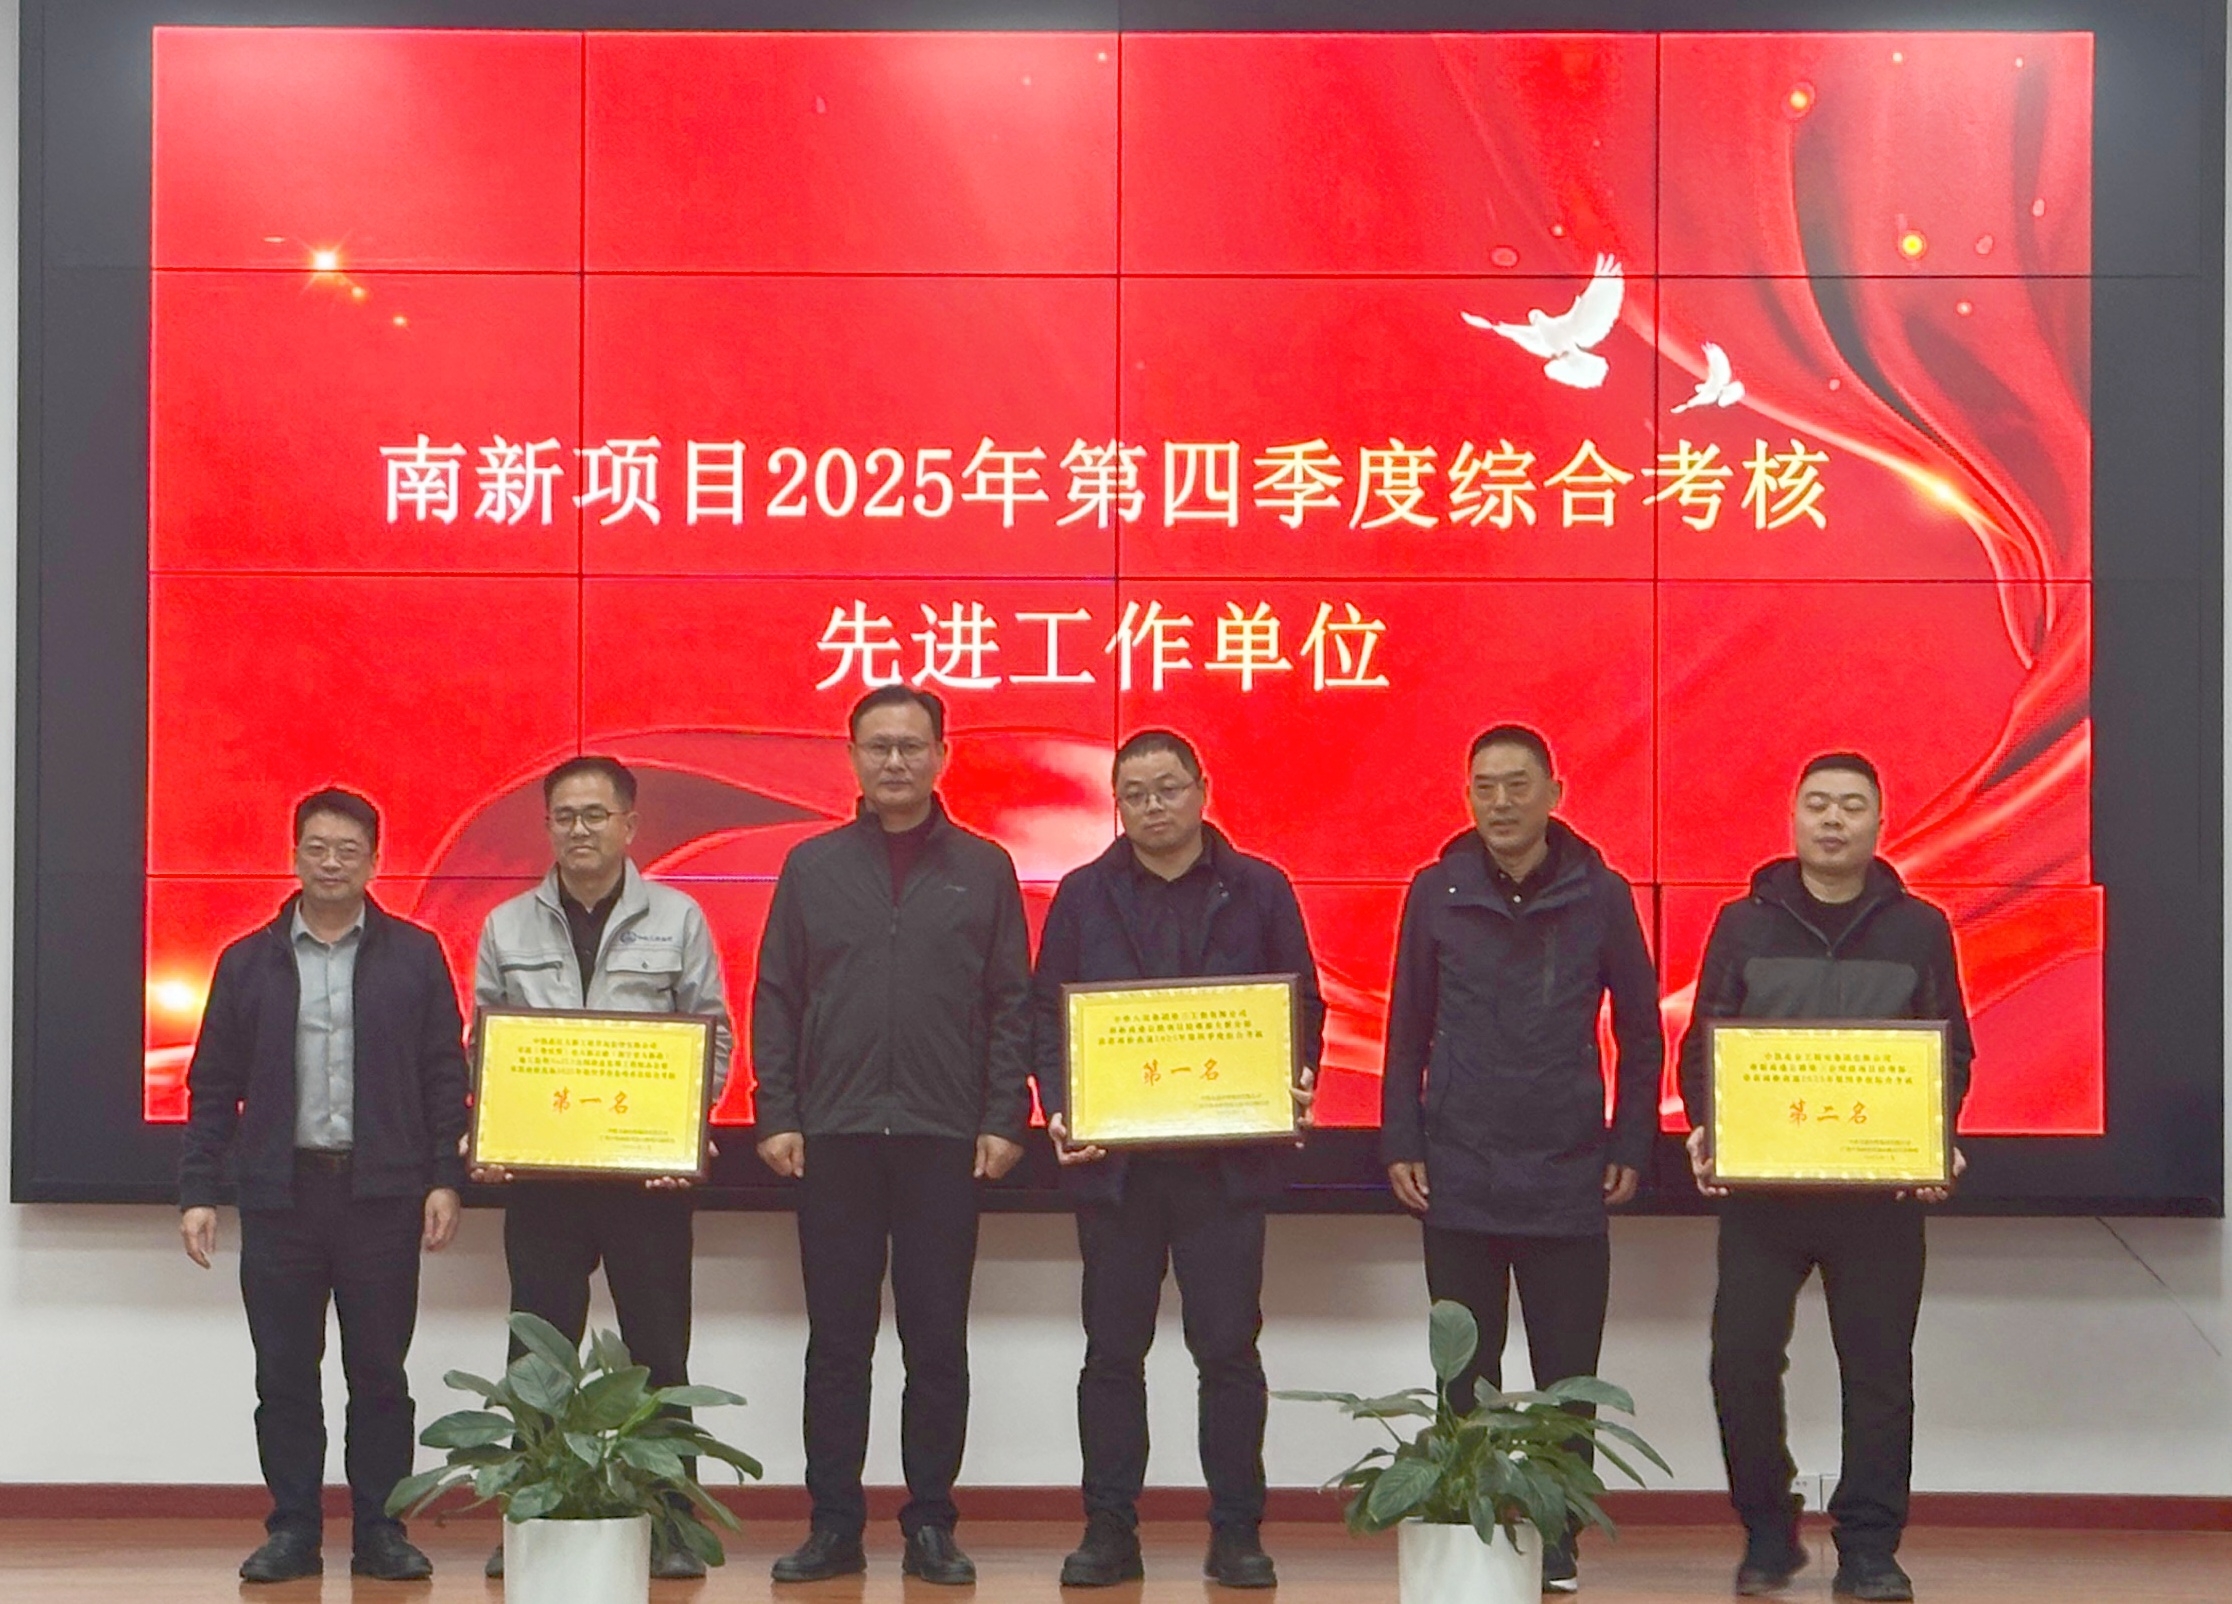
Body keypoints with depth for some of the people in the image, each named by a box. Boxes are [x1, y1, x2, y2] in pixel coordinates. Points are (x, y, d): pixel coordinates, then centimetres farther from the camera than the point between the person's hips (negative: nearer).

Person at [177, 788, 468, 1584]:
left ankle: (381, 1530, 12)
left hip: (382, 1191, -1)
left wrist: (445, 1180, -3)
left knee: (380, 1371, 4)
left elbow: (445, 1074, 4)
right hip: (280, 1191, 1)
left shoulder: (414, 955, 5)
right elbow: (214, 1086, 8)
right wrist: (198, 1191, 2)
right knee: (284, 1373, 4)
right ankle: (292, 1531, 13)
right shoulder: (248, 961, 8)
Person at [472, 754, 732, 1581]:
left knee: (658, 1350, 3)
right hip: (537, 1169, 2)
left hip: (650, 1169, -1)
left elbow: (712, 1034, 4)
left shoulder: (677, 919, 4)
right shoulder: (508, 927, 10)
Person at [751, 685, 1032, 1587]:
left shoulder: (983, 869, 6)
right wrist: (776, 1115, -2)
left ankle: (931, 1527, 13)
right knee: (837, 1342, 5)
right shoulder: (812, 867, 8)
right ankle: (834, 1524, 12)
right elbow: (776, 999, 7)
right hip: (834, 1138, 1)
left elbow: (1012, 1004, 5)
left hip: (945, 1139, 0)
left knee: (937, 1343, 4)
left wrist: (1005, 1121, -3)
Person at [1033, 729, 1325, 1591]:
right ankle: (1109, 1529, 13)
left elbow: (1302, 1006, 8)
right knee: (1112, 1352, 6)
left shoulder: (1259, 890, 6)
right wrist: (1060, 1106, -9)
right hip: (1113, 1157, 1)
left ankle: (1237, 1531, 10)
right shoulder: (1084, 896, 8)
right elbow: (1046, 1013, 6)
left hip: (1227, 1157, -1)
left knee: (1229, 1350, 1)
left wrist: (1296, 1083, -10)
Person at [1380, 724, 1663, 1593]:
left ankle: (1556, 1545, 14)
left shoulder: (1600, 895, 0)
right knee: (1465, 1377, 8)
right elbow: (1407, 1029, 6)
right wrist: (1401, 1143, 1)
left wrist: (1630, 1147, 2)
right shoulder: (1437, 893, 1)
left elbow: (1640, 1031, 7)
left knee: (1567, 1379, 3)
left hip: (1570, 1182, 0)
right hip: (1457, 1179, 1)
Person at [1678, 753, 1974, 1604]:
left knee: (1878, 1370, 3)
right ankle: (1767, 1533, 14)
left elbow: (1952, 1052, 8)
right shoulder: (1744, 924, 7)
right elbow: (1701, 1044, 7)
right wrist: (1705, 1127, -10)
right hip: (1759, 1184, 0)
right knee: (1741, 1359, -4)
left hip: (1882, 1188, 0)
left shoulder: (1919, 928, 7)